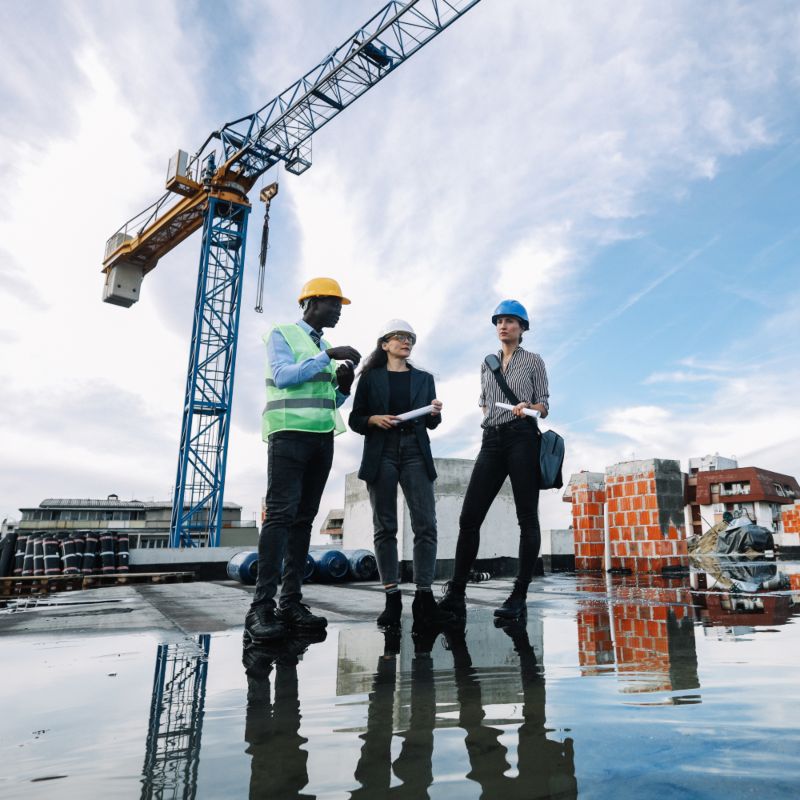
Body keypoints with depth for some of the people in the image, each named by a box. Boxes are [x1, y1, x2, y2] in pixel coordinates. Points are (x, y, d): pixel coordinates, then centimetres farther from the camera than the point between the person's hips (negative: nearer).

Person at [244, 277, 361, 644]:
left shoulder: (323, 346, 21)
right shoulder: (282, 334, 3)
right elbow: (282, 376, -14)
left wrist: (344, 385, 1)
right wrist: (328, 356, -15)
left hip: (322, 437, 7)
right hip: (290, 433, -7)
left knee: (304, 518, 2)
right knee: (281, 514, -14)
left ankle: (291, 602, 4)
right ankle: (261, 607, -13)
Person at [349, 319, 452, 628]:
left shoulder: (424, 378, 18)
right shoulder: (370, 377, 11)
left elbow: (430, 423, 15)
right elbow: (355, 420, 8)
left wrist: (435, 413, -7)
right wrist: (375, 420, -12)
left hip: (415, 452, 2)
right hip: (381, 453, -1)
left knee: (425, 525, -9)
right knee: (385, 527, -1)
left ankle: (424, 599, -5)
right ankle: (392, 599, 3)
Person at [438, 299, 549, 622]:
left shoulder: (533, 361, 7)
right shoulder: (487, 363, 19)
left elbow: (544, 405, 1)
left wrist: (528, 408, -17)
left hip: (522, 438, -4)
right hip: (491, 440, 4)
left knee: (527, 518, -3)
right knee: (469, 517, -4)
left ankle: (519, 597, 2)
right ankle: (455, 595, -2)